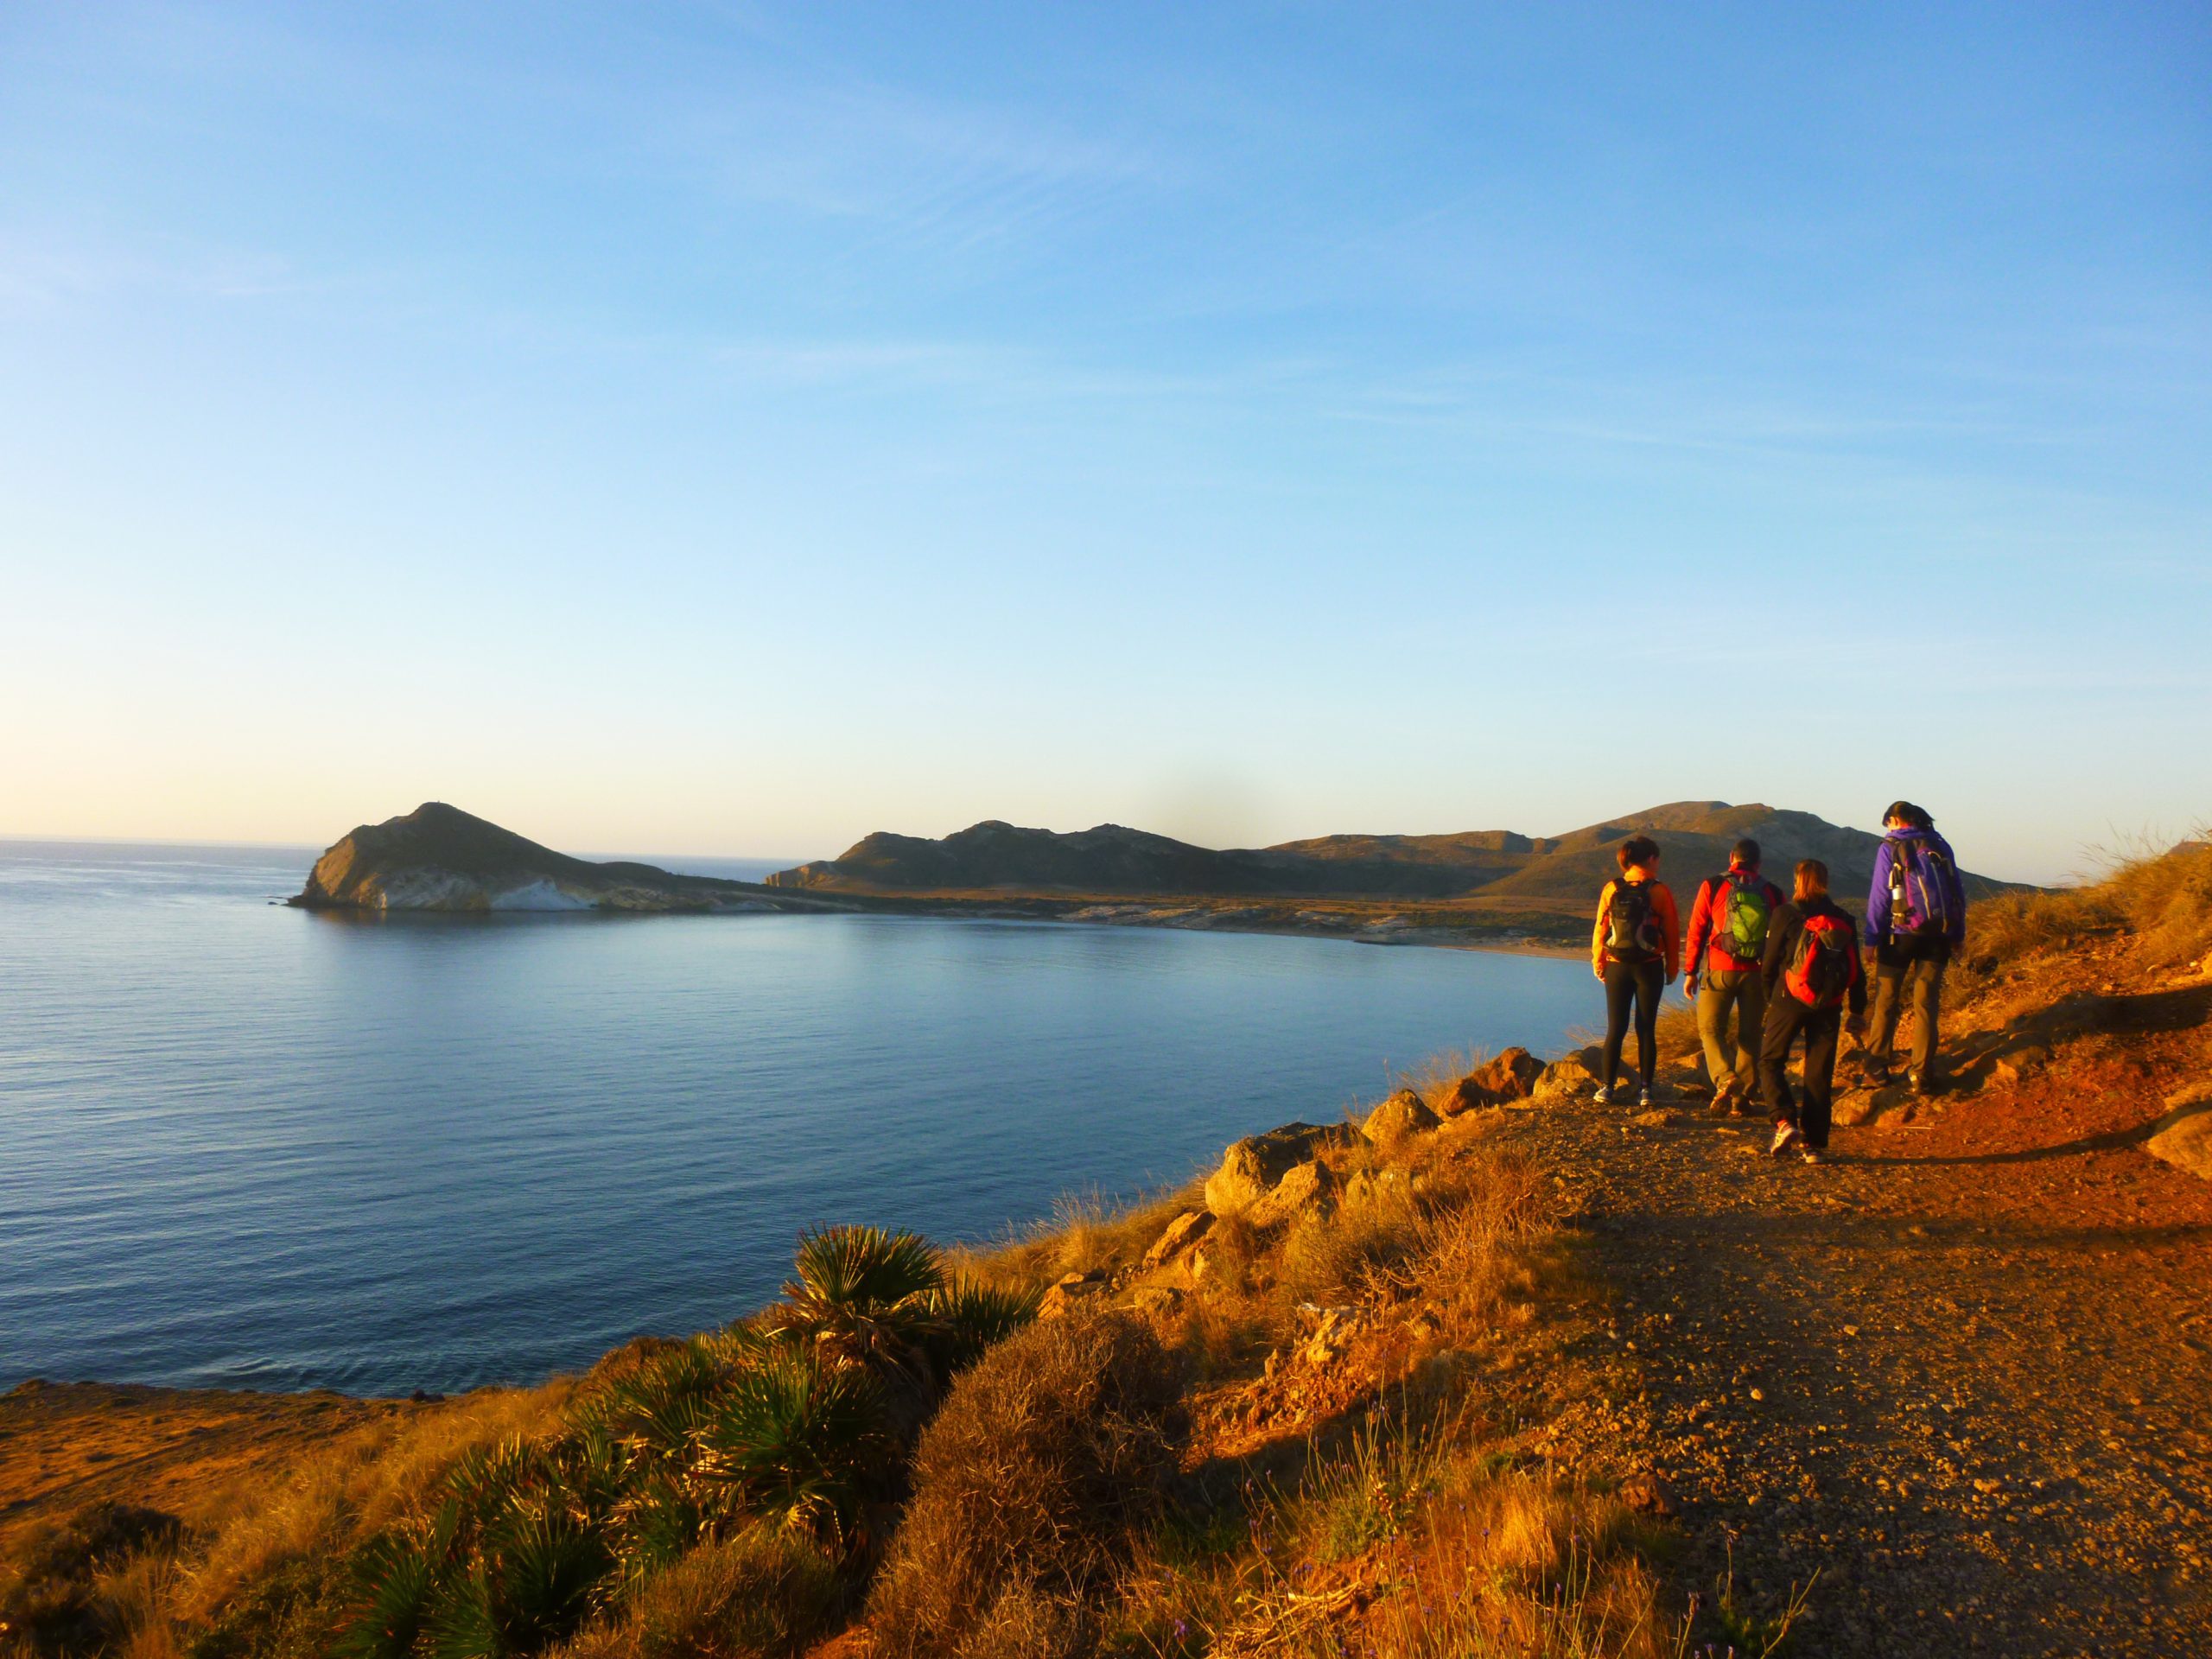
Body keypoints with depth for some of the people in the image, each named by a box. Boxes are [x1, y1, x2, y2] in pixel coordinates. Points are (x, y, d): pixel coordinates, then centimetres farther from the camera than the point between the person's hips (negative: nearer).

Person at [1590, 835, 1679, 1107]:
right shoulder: (1659, 891, -7)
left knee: (1615, 1029, 7)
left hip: (1617, 967, 2)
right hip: (1649, 967, -2)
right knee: (1646, 1029, 5)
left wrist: (1598, 962, 12)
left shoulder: (1611, 889, -2)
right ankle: (1646, 1090, 6)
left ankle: (1607, 1087, 4)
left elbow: (1600, 928, 1)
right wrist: (1671, 968, 7)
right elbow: (1672, 931, -3)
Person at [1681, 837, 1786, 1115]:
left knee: (1711, 1029, 7)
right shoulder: (1773, 893, 5)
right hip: (1757, 974, 2)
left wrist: (1690, 972, 3)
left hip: (1720, 970, -2)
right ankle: (1744, 1094, 12)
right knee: (1749, 1035, 10)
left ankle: (1725, 1080, -15)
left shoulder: (1712, 886, -2)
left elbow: (1696, 931, -3)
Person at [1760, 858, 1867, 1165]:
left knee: (1770, 1061, 9)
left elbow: (1769, 964, -2)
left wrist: (1771, 998, 13)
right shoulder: (1843, 920, 7)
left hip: (1790, 1000, -4)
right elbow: (1856, 970, 9)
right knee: (1820, 1072, 7)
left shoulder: (1787, 915, -4)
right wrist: (1858, 1011, 15)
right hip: (1829, 1005, 4)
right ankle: (1815, 1143, 7)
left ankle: (1785, 1122, -11)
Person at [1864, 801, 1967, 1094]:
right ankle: (1922, 1075, 3)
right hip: (1938, 936, 3)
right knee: (1927, 1004, 5)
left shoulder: (1890, 848, -3)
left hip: (1902, 935, -3)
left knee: (1887, 1003, 8)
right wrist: (1958, 934, 16)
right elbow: (1958, 892, 10)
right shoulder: (1940, 845, 8)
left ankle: (1876, 1067, 12)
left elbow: (1879, 897, -6)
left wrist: (1873, 938, -3)